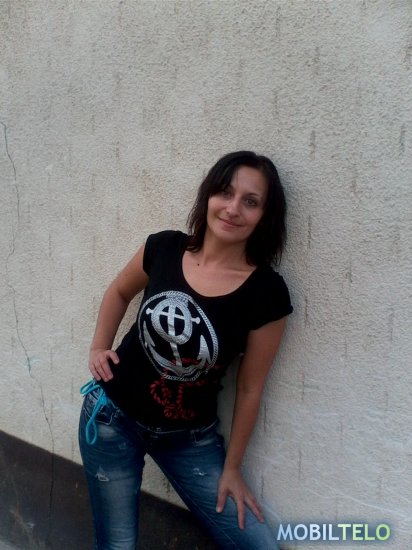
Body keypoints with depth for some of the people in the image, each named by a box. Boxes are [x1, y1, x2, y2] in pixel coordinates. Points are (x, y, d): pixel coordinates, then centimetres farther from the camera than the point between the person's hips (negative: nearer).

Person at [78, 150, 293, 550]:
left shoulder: (266, 292, -17)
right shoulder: (164, 248, -11)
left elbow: (249, 389, -7)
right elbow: (119, 292, 12)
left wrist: (231, 467, 1)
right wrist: (98, 348, 0)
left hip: (190, 438, 0)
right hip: (112, 417, 1)